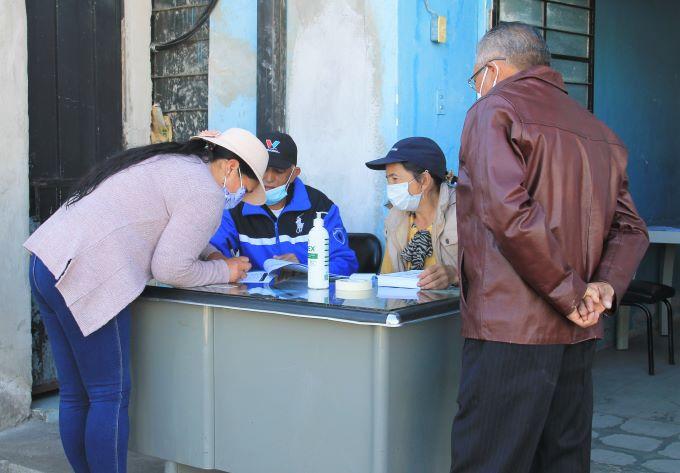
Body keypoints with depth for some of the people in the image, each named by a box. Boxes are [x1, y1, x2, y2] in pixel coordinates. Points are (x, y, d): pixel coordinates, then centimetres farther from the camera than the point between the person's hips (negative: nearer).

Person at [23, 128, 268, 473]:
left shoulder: (168, 161, 21)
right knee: (111, 396, -2)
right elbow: (171, 270, -10)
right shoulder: (205, 193, -8)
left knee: (75, 396, 13)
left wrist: (204, 253, 20)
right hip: (86, 279, -10)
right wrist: (224, 272, 6)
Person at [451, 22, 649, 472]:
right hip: (578, 334, 8)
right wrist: (606, 286, -2)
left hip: (511, 328, -7)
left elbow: (508, 211, -19)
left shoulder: (494, 110, -4)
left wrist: (570, 293, -14)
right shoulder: (599, 130, 18)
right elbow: (630, 229, 13)